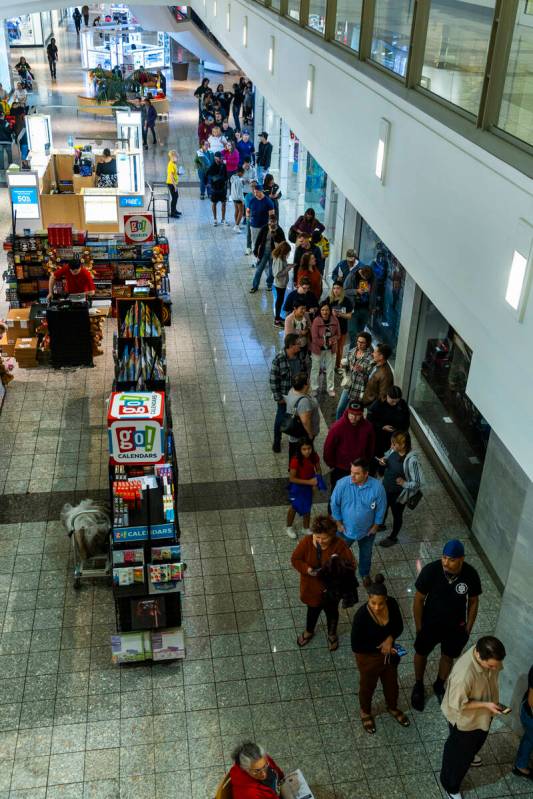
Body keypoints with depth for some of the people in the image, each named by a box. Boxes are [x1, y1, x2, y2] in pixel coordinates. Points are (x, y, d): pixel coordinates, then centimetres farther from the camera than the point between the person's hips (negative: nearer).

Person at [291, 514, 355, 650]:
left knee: (331, 611, 24)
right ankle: (309, 631, 56)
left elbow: (350, 564, -19)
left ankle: (332, 634, 54)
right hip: (312, 587, 1)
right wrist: (307, 569, -29)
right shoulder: (306, 542, -22)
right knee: (313, 610, 26)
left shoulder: (339, 545, -26)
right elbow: (295, 560, -12)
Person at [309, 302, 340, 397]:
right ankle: (314, 388, 31)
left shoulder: (334, 321, -10)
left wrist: (332, 341, -22)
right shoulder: (316, 321, -21)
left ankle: (330, 388, 33)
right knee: (315, 368, 13)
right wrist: (325, 342, -19)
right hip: (318, 349, -3)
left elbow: (337, 335, -3)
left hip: (331, 349, 3)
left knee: (330, 369, 16)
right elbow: (315, 338, -20)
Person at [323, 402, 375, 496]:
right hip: (339, 470, -3)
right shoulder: (338, 426, -22)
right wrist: (331, 465, -4)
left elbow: (370, 448, 4)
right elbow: (328, 447, -12)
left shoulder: (367, 427, -12)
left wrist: (366, 463, 9)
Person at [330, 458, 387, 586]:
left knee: (366, 554, 26)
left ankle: (365, 574, 55)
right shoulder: (342, 483, -27)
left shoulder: (377, 487, -27)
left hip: (367, 530, 1)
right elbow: (334, 504, -12)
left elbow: (381, 508, -12)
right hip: (346, 528, 0)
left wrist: (375, 526, -4)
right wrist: (339, 523, -6)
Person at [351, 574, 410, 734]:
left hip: (389, 654, 4)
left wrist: (390, 638, -24)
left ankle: (392, 708, 59)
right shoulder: (361, 616, -35)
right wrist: (379, 648, -24)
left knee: (392, 683, 28)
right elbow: (356, 646, -25)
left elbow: (399, 627, -4)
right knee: (368, 686, 24)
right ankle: (365, 712, 54)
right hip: (369, 658, -4)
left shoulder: (392, 604, -22)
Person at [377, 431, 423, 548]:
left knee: (396, 515, 21)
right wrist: (383, 460, -10)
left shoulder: (411, 460, -35)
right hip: (386, 488, 6)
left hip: (399, 493, -6)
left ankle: (393, 537, 46)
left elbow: (417, 483, -28)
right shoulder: (394, 450, -16)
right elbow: (388, 456, 9)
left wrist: (404, 483, -29)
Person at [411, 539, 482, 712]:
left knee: (448, 657, 23)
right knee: (421, 654, 21)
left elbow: (473, 602, -5)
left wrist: (468, 628, 0)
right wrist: (418, 626, -8)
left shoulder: (471, 574, -24)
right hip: (430, 623, -1)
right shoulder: (430, 570, -29)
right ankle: (418, 685, 49)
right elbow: (419, 599, -15)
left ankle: (439, 685, 52)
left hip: (455, 626, 1)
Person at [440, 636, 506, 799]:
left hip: (483, 714, 7)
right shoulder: (464, 674, -45)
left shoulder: (488, 656, -23)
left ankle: (468, 755, 68)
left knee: (478, 740, 36)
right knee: (459, 753, 19)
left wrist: (492, 703, 4)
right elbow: (458, 704, -29)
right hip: (464, 719, -7)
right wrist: (486, 705, -29)